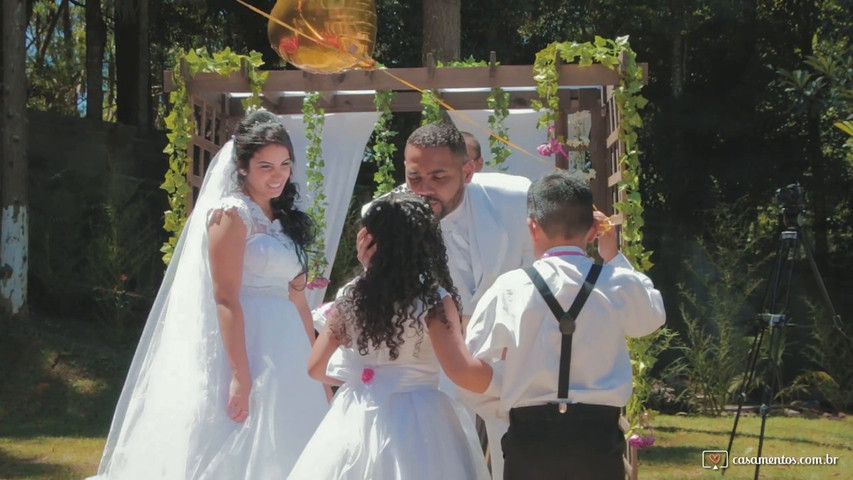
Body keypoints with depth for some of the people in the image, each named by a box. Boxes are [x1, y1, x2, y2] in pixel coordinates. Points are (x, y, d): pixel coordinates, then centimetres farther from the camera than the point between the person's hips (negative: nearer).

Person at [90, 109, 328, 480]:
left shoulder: (284, 220, 14)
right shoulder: (231, 214, -10)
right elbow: (226, 299, -16)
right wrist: (240, 377, -22)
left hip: (284, 352, 8)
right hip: (243, 342, -8)